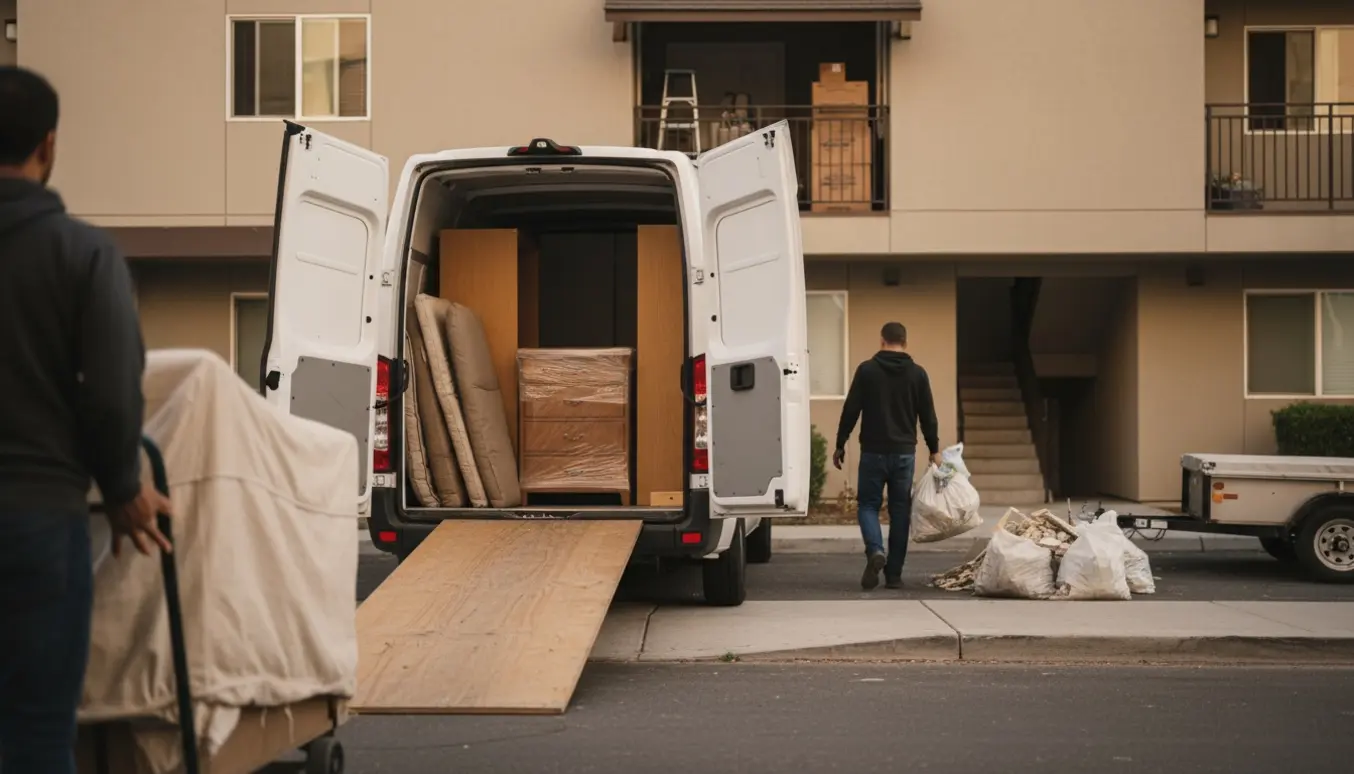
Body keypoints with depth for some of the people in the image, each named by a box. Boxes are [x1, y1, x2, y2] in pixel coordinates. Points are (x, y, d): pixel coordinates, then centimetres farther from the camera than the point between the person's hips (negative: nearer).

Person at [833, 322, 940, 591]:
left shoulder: (867, 370, -3)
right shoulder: (917, 373, 2)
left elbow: (851, 410, -3)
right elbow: (928, 416, 4)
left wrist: (840, 445, 6)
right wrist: (934, 450, 14)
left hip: (873, 451, -2)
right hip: (905, 453, 2)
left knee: (868, 504, 9)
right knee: (900, 511, 8)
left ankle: (875, 551, -18)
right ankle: (894, 574, 8)